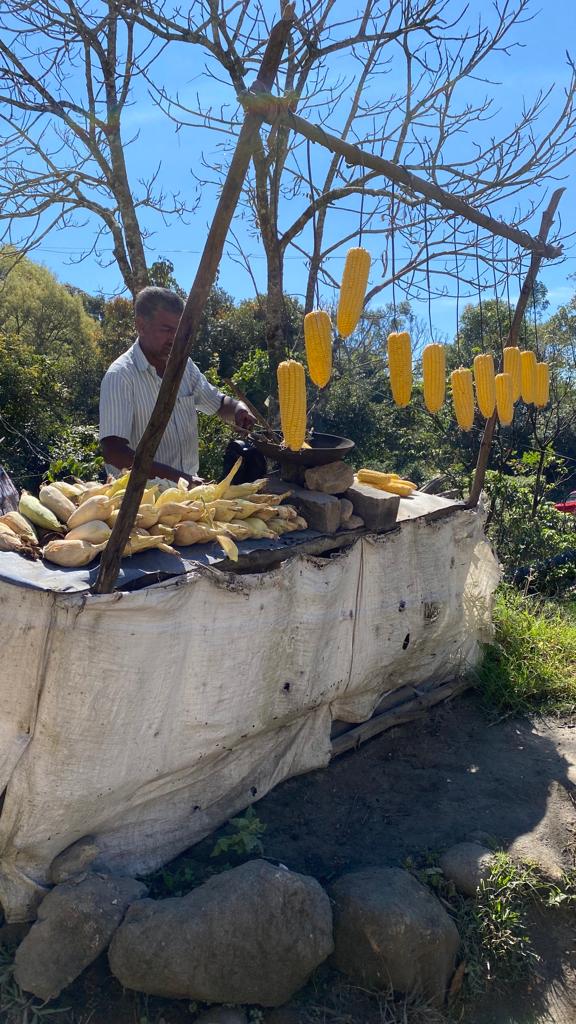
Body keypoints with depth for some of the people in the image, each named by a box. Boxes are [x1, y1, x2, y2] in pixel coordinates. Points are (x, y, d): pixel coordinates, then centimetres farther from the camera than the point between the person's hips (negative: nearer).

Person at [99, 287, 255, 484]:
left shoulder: (183, 364, 7)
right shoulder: (120, 376, -13)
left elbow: (219, 404, 20)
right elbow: (113, 452, -21)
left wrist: (239, 409, -4)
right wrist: (176, 477, -28)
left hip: (187, 483, 7)